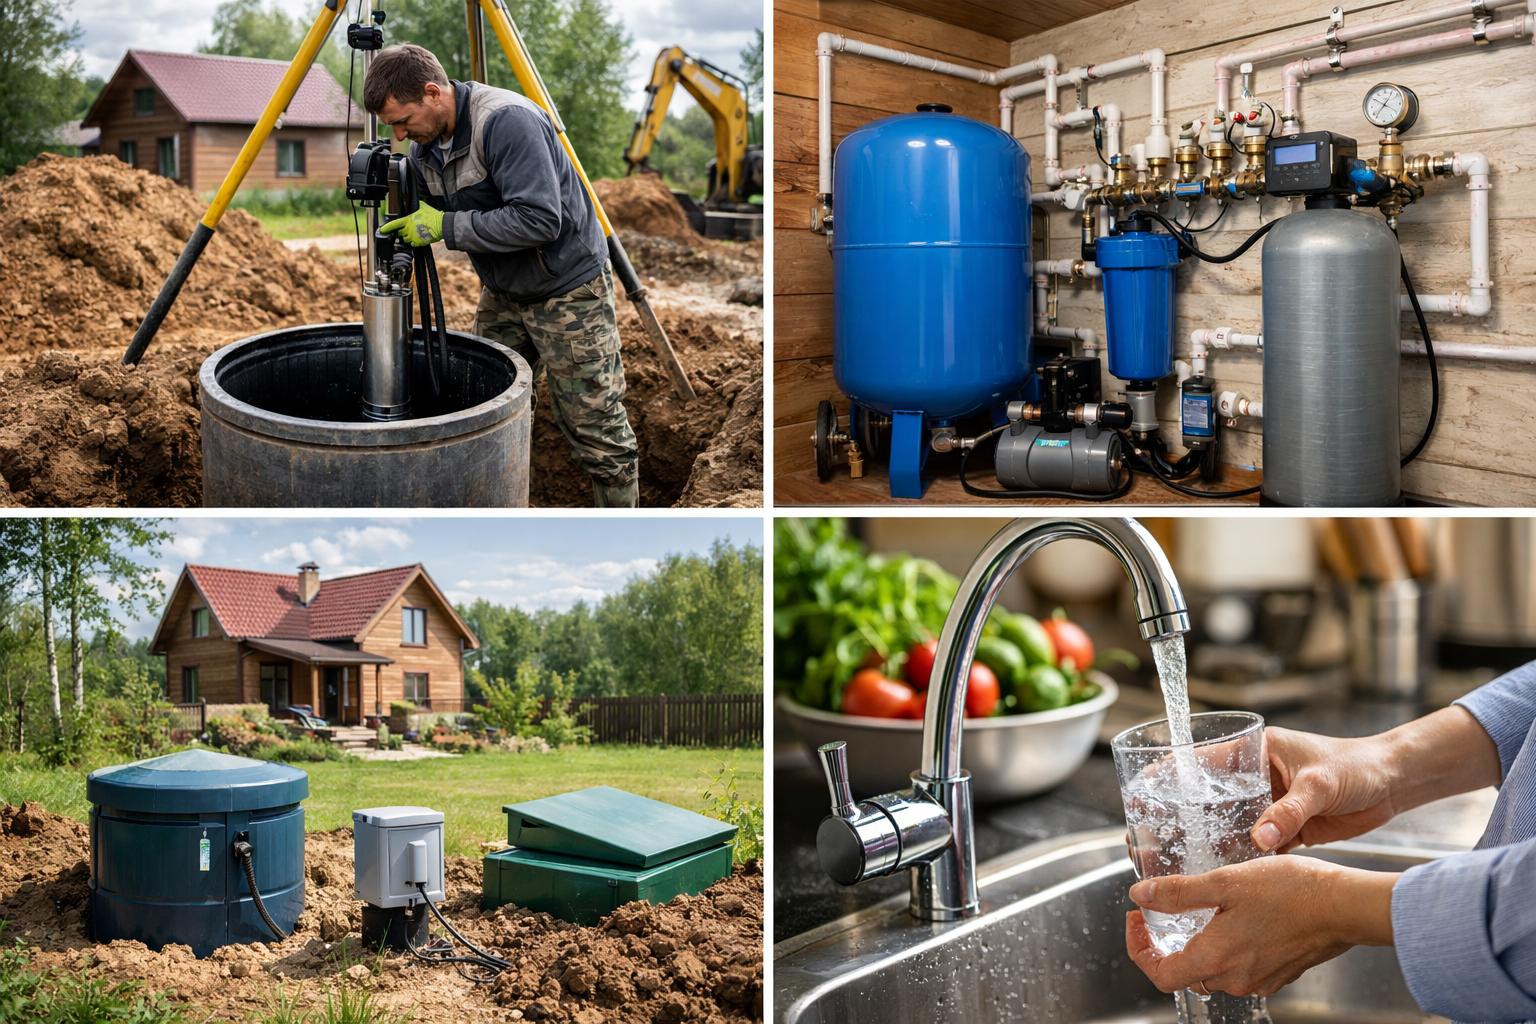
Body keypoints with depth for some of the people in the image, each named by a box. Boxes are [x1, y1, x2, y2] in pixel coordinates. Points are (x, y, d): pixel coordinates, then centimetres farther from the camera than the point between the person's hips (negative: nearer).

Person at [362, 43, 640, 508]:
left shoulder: (506, 121, -25)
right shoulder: (425, 144, 1)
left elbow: (539, 219, -32)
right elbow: (425, 217, 15)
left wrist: (445, 226, -28)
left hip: (568, 290, -8)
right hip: (502, 293, 8)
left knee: (595, 430, -2)